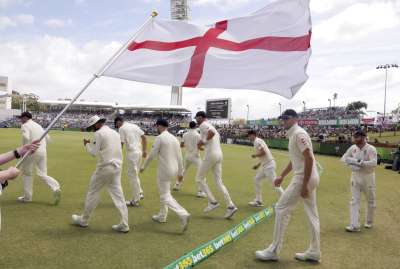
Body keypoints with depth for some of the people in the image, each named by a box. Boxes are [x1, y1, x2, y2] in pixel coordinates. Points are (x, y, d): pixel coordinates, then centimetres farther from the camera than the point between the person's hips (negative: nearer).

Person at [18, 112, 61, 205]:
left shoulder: (25, 125, -2)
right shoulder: (38, 125, 20)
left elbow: (26, 137, -21)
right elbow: (47, 138, 20)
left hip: (32, 152, -6)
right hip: (43, 151, 6)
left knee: (27, 173, 11)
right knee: (42, 174, 7)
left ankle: (27, 197, 18)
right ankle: (56, 188, -17)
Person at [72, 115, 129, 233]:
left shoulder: (99, 133, -9)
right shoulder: (115, 133, 15)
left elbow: (94, 152, -10)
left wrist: (87, 144, 8)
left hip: (105, 168, -7)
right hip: (117, 167, 7)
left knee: (92, 193, 10)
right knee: (118, 195, 6)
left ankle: (84, 220, 24)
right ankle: (124, 225, 5)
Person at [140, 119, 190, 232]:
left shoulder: (160, 138, -13)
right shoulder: (174, 138, 9)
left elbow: (152, 155, -12)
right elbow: (179, 157, 11)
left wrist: (143, 166, 1)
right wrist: (180, 172, 18)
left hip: (164, 170, -8)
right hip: (174, 170, 8)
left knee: (166, 197, -4)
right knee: (164, 192, 23)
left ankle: (183, 214, -20)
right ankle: (162, 216, 31)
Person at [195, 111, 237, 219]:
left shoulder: (203, 125, -6)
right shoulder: (212, 126, 23)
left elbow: (212, 133, -25)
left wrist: (202, 142, -14)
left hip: (210, 155, -9)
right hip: (219, 155, 9)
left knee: (199, 179, 8)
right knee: (219, 182, 8)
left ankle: (213, 202, 2)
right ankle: (230, 206, -2)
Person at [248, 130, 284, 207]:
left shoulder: (257, 141, -10)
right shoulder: (258, 141, 20)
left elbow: (263, 152, -23)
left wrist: (255, 155, -6)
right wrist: (258, 165, 19)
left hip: (268, 165, -11)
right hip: (265, 165, 11)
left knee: (274, 183, -8)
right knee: (257, 180, 15)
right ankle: (258, 201, 19)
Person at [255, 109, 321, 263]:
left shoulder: (299, 133, -14)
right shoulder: (293, 135, 17)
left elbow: (309, 159, -22)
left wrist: (304, 184, -24)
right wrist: (282, 176, 25)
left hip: (303, 178, -10)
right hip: (310, 178, 10)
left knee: (281, 208, -5)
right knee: (312, 214, 12)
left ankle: (274, 251, 2)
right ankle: (314, 252, 21)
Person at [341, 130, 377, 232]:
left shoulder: (371, 149, -14)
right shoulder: (353, 148, 1)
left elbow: (374, 163, -25)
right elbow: (344, 158, 7)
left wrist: (361, 163, -31)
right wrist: (355, 160, -10)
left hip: (368, 176, -4)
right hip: (355, 176, 4)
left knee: (370, 200, 12)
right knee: (355, 200, -2)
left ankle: (369, 222, 32)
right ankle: (354, 225, -2)